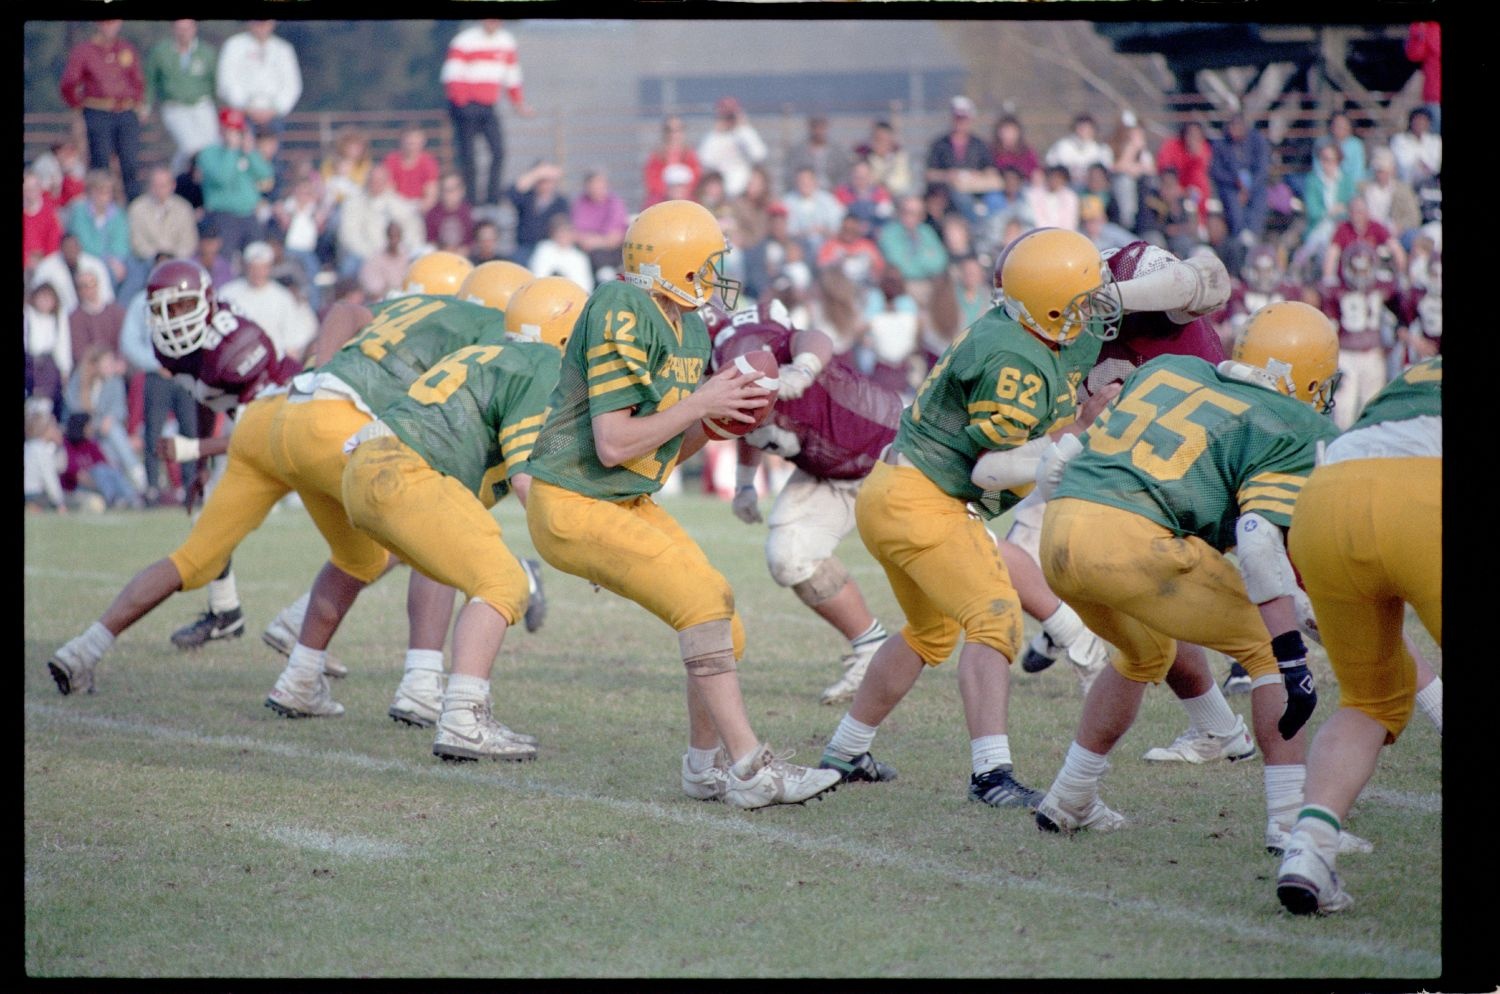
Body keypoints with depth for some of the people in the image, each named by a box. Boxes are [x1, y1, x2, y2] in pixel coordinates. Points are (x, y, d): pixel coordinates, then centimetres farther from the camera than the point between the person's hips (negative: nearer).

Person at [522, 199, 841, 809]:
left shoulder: (689, 330, 8)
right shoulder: (624, 316, -21)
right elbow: (614, 445, -24)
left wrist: (719, 418, -4)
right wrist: (701, 404, -18)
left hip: (631, 504, 9)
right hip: (574, 506, -9)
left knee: (723, 631, 5)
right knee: (706, 601, -18)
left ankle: (707, 766, 22)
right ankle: (748, 769, -14)